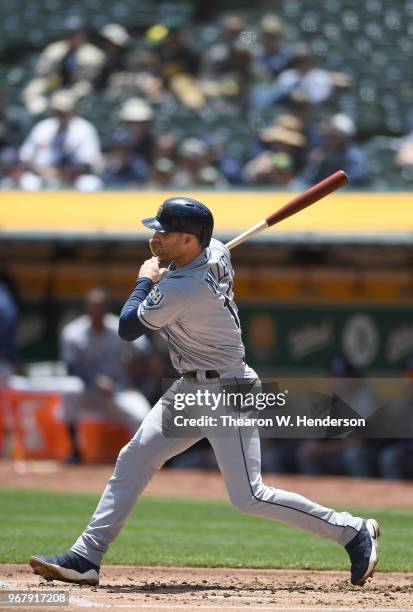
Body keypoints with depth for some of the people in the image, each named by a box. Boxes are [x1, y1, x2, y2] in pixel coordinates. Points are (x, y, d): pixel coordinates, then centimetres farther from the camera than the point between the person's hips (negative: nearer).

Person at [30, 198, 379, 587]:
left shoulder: (179, 290, -28)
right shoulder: (216, 252, -1)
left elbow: (127, 328, -16)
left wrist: (146, 281, -1)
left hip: (226, 393, -10)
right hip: (189, 388, 10)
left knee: (248, 497, -11)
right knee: (133, 460, 7)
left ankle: (353, 531, 1)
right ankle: (86, 558, 9)